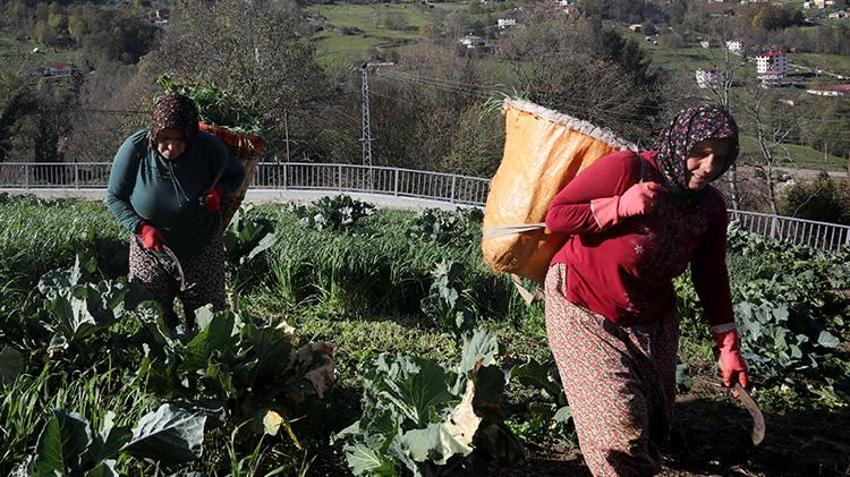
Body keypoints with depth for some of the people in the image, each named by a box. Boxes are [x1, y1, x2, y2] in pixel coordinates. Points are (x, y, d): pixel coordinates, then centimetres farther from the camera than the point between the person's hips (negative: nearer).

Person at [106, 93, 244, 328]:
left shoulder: (209, 148, -19)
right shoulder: (135, 149, -19)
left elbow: (235, 174, 2)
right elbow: (114, 197, -5)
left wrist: (219, 191, -20)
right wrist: (141, 228, -20)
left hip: (202, 250, 0)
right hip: (150, 251, 0)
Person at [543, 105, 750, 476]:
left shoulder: (710, 206, -3)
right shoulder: (627, 168, -21)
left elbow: (711, 278, 4)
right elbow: (555, 215, -20)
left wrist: (729, 348, 2)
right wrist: (620, 206, -32)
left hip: (651, 318, 6)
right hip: (584, 312, -6)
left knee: (654, 426, 13)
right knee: (619, 424, -11)